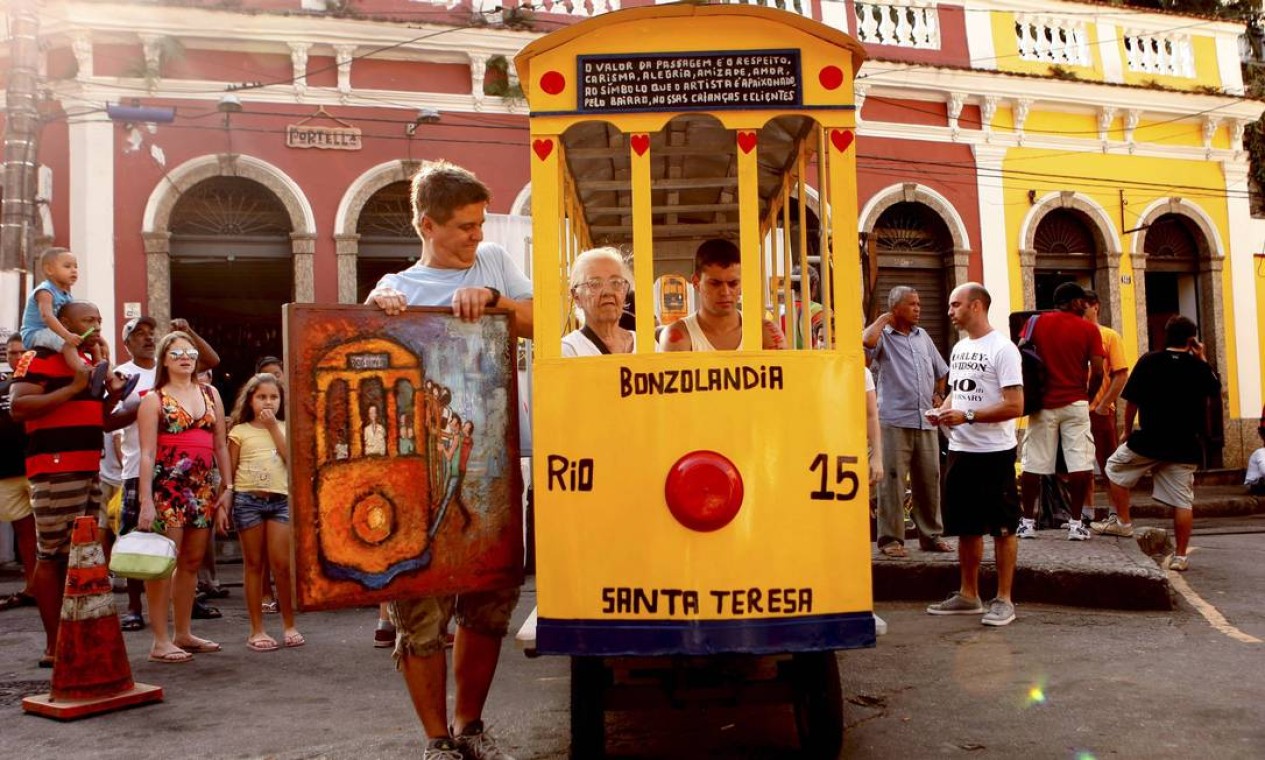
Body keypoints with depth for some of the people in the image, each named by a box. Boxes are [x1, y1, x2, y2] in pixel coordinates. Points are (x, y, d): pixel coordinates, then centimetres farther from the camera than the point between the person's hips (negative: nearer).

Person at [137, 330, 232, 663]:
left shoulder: (210, 394, 14)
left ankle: (183, 633, 19)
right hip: (168, 485, -5)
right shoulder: (154, 399, 0)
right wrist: (146, 501, -14)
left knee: (192, 562, 10)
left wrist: (227, 488, 8)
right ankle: (160, 641, -1)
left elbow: (220, 445, 14)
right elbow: (147, 453, -7)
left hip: (204, 486, 5)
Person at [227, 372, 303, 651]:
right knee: (254, 564, 5)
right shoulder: (240, 432, 6)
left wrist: (273, 427, -5)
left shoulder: (284, 428, 11)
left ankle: (289, 625, 9)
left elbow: (293, 460, -5)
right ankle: (256, 630, 11)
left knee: (282, 564, -5)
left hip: (280, 499, 1)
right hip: (248, 499, -1)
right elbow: (229, 472, 6)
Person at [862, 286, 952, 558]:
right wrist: (884, 318, -10)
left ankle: (930, 535, 21)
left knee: (929, 480, 10)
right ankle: (890, 539, 2)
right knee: (892, 481, -5)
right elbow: (866, 341, -27)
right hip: (894, 420, -6)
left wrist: (938, 395, 14)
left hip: (926, 421, 6)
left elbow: (941, 370, 29)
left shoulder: (923, 336, 18)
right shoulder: (884, 337, -1)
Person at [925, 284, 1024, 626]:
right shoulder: (959, 348, 13)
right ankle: (968, 595, 26)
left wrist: (966, 415, -21)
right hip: (960, 450, 8)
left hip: (994, 452, -8)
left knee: (1002, 527, 2)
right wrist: (941, 411, 1)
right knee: (966, 526, 15)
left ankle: (1004, 600, 11)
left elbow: (1015, 406, -19)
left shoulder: (1002, 349, -13)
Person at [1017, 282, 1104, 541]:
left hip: (1043, 404, 2)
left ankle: (1027, 521, 11)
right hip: (1075, 404, -2)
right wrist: (1087, 398, 11)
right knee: (1080, 464, 3)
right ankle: (1076, 523, 3)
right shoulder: (1089, 329, 0)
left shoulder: (1036, 323, 4)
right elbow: (1097, 372, -5)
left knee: (1033, 465, 6)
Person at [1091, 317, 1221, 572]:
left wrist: (1128, 431, 10)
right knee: (1183, 501, 5)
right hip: (1185, 446, 2)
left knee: (1115, 469, 20)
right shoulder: (1199, 366, 0)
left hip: (1149, 440, -2)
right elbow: (1215, 394, 20)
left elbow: (1131, 401, -4)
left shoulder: (1149, 361, -5)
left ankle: (1123, 522, 17)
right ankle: (1180, 556, 6)